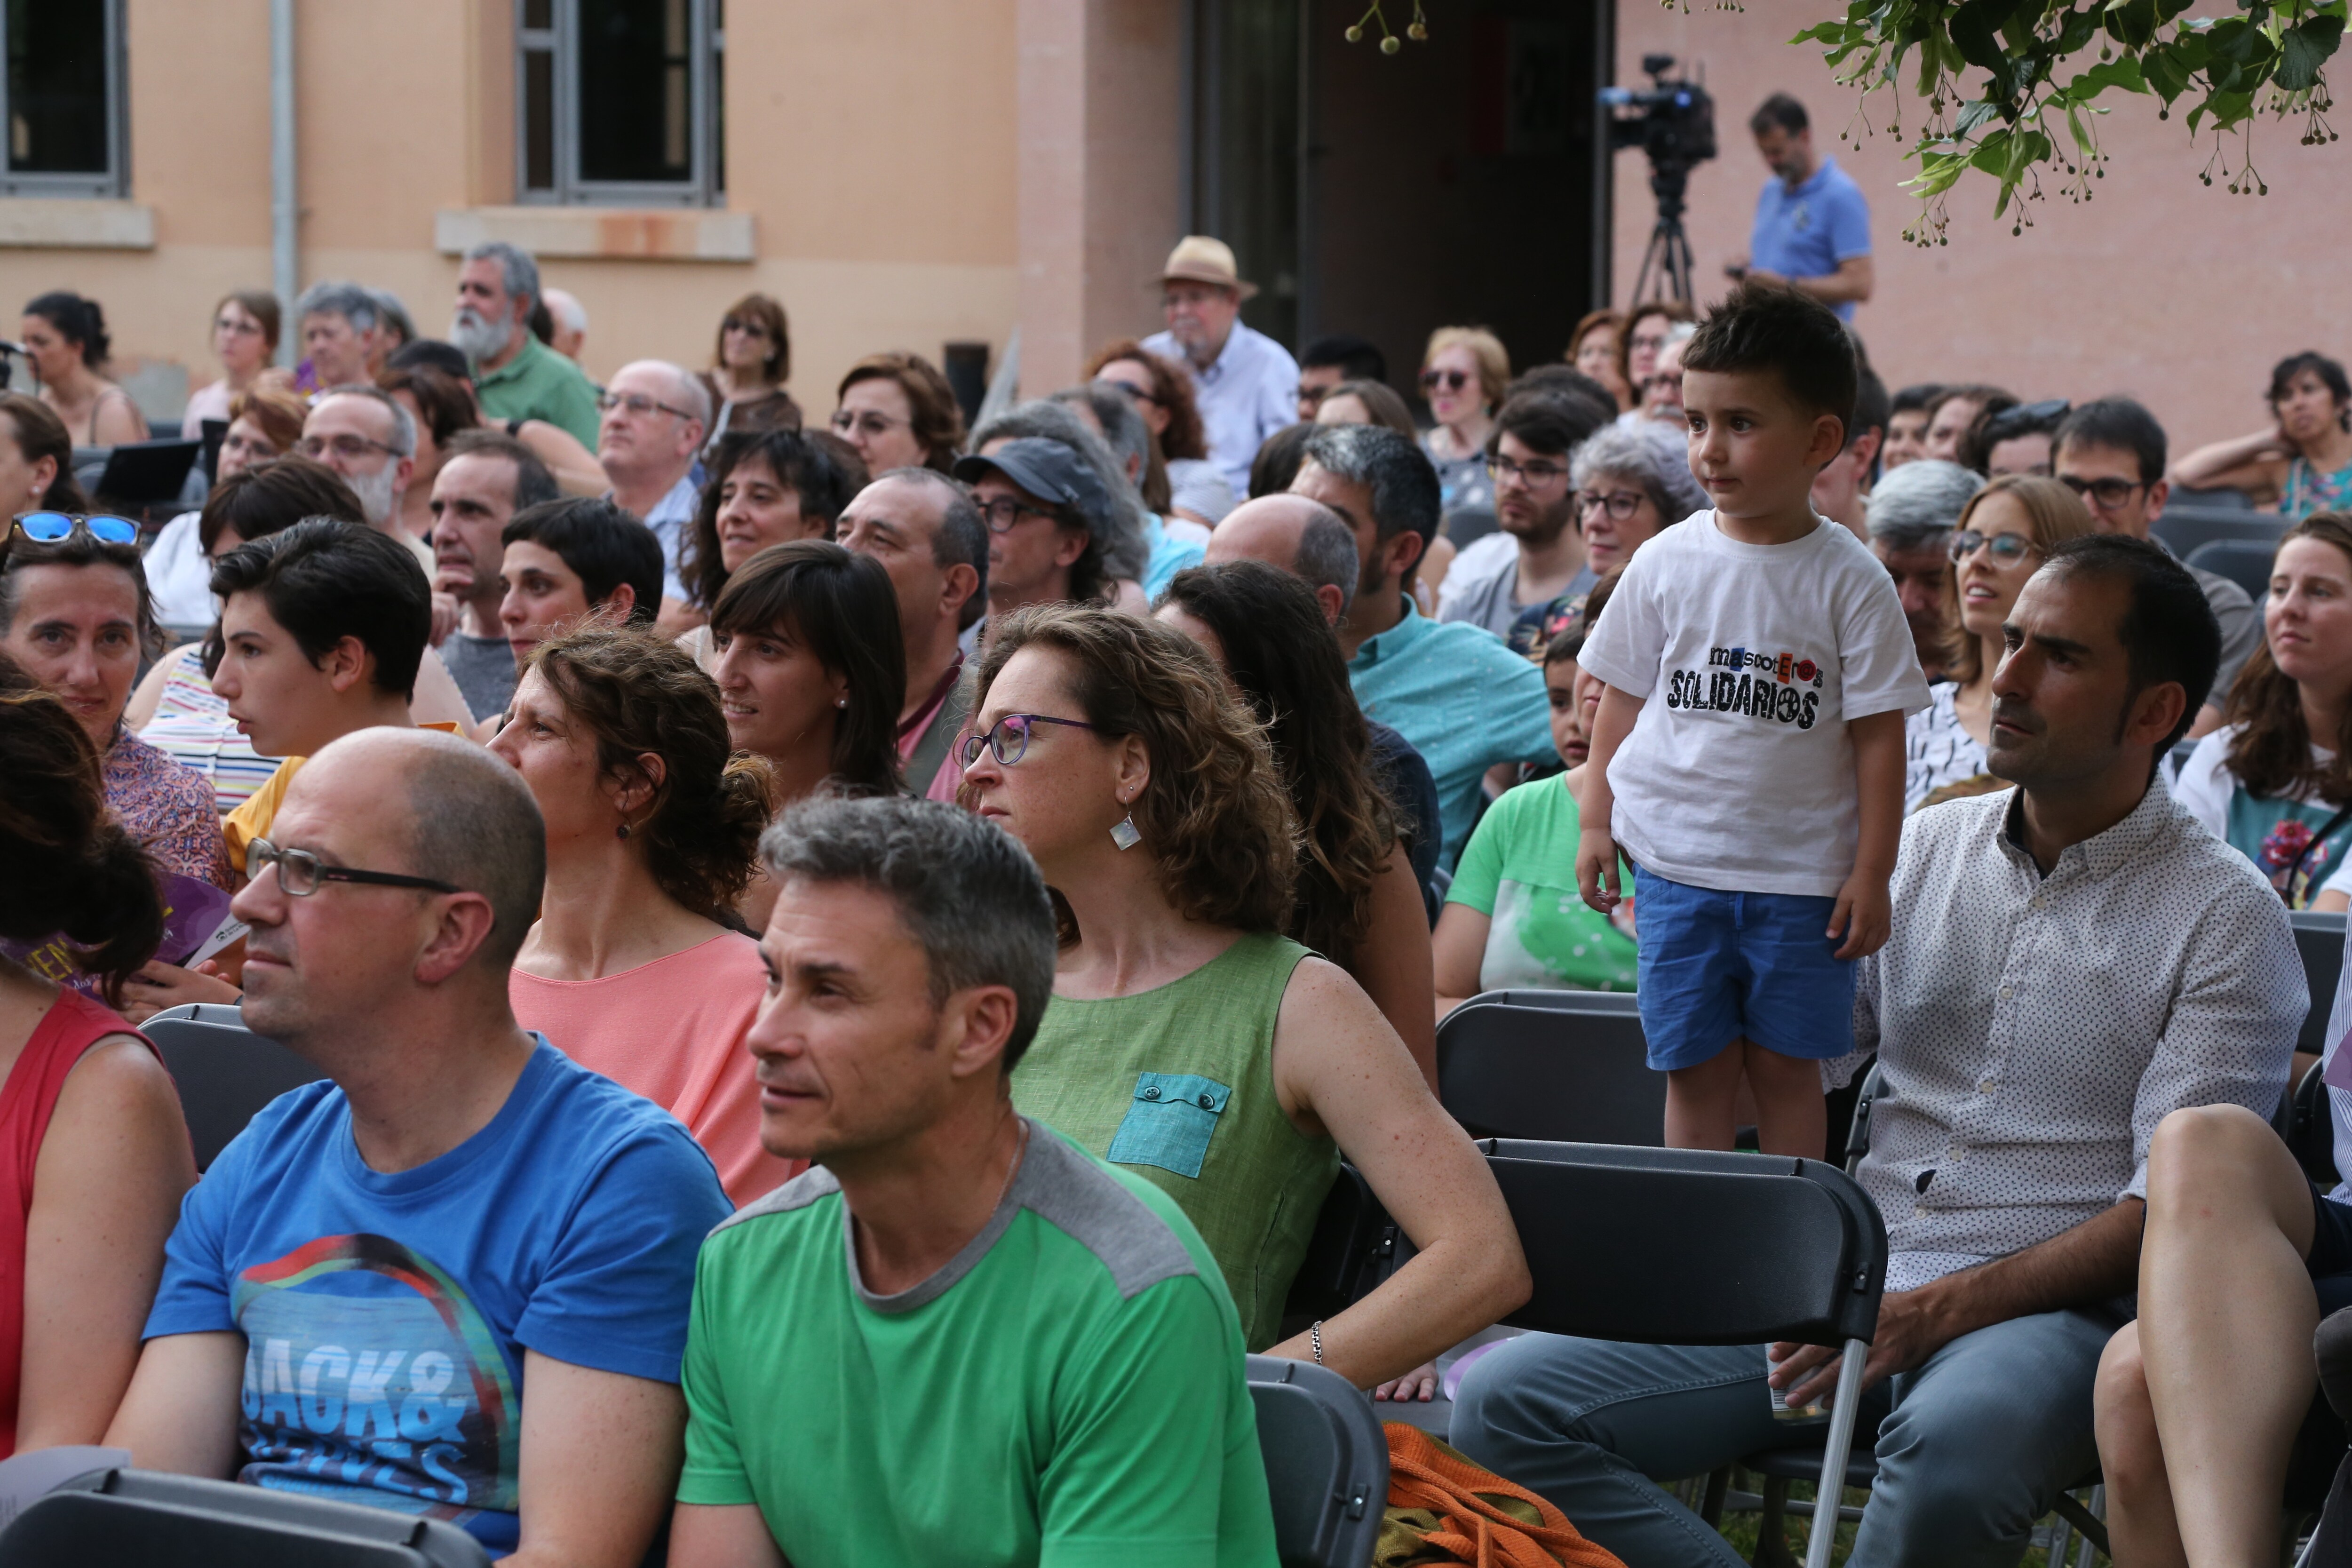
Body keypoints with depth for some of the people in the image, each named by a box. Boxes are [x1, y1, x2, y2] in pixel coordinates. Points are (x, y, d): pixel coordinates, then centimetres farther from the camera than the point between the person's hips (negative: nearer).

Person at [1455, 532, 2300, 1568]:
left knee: (1957, 1443, -43)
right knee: (1508, 1402, -16)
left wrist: (1942, 1309, -20)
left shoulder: (2228, 918, 1)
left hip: (2048, 1306, -5)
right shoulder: (1925, 846, 17)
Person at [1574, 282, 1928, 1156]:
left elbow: (1879, 736, -4)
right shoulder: (1667, 565, 1)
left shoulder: (1850, 582, -6)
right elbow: (1623, 699, 10)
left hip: (1803, 874, -2)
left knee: (1786, 1067, 5)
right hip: (1677, 862, 2)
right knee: (1696, 1068, 4)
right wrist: (1596, 821, 7)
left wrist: (1872, 873, -6)